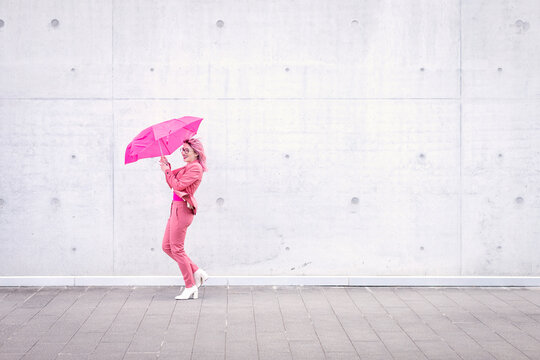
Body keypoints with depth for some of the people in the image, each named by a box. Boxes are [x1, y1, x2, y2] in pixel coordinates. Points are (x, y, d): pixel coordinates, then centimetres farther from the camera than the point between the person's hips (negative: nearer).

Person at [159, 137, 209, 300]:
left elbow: (178, 185, -18)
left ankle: (190, 286, 4)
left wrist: (167, 170, -8)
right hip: (176, 208, 10)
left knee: (177, 249, -5)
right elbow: (172, 184, 17)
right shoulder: (187, 168, 18)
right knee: (166, 247, 11)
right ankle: (197, 272, 16)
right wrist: (167, 166, 8)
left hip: (182, 209, -10)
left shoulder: (196, 168, -12)